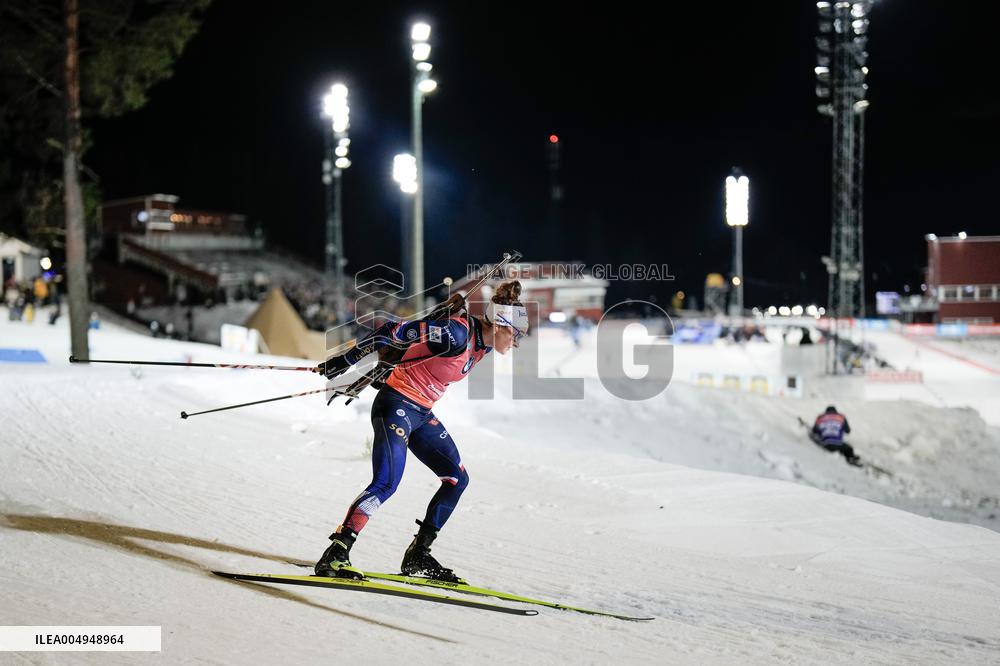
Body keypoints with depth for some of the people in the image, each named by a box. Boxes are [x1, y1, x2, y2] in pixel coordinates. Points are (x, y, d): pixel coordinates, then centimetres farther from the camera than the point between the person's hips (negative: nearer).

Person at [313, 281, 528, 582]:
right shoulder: (456, 334, -24)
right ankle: (335, 555, -23)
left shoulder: (482, 344, 5)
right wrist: (346, 360, -19)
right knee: (386, 482, -22)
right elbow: (394, 330, -23)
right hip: (396, 405, -10)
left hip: (422, 413, 10)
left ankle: (418, 556, 15)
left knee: (457, 479, 9)